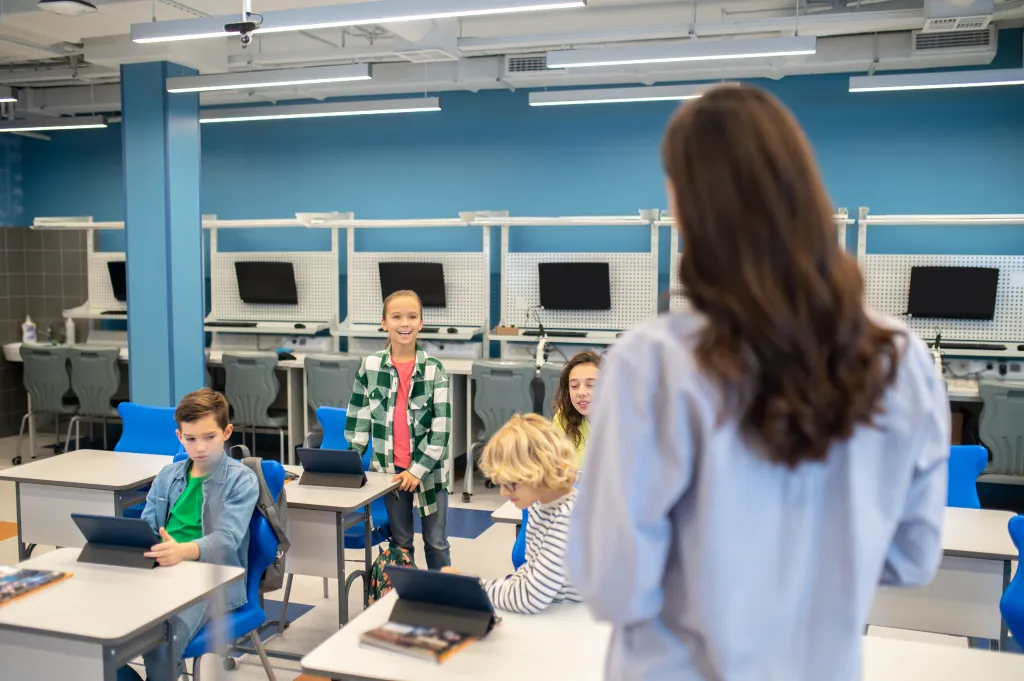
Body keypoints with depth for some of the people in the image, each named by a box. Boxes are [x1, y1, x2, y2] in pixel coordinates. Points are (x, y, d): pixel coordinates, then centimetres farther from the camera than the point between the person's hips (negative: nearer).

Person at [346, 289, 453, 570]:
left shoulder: (434, 369, -8)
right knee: (400, 541, 14)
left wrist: (418, 469, -13)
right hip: (391, 468, 2)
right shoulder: (370, 365, -2)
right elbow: (358, 418, 6)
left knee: (436, 542, 8)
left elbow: (441, 428, -9)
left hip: (429, 469, -2)